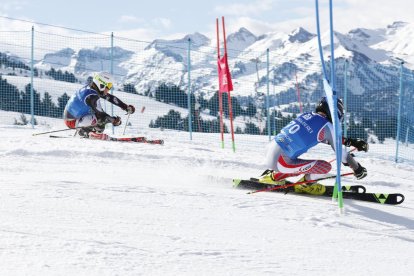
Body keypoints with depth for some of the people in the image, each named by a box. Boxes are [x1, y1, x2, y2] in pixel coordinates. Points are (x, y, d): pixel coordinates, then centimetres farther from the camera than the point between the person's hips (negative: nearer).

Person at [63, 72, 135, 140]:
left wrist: (126, 107, 8)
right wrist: (114, 120, -9)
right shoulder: (91, 96, -26)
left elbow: (110, 98, 9)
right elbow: (100, 115, -24)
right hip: (71, 120, -10)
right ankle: (83, 131, -6)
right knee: (100, 118, -29)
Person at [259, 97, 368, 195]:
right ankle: (304, 184, 11)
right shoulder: (326, 126, -7)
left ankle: (273, 176, 26)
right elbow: (340, 151, 0)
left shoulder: (306, 115, 14)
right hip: (280, 162, -8)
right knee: (326, 167, -8)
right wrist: (357, 168, 14)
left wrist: (349, 141, 32)